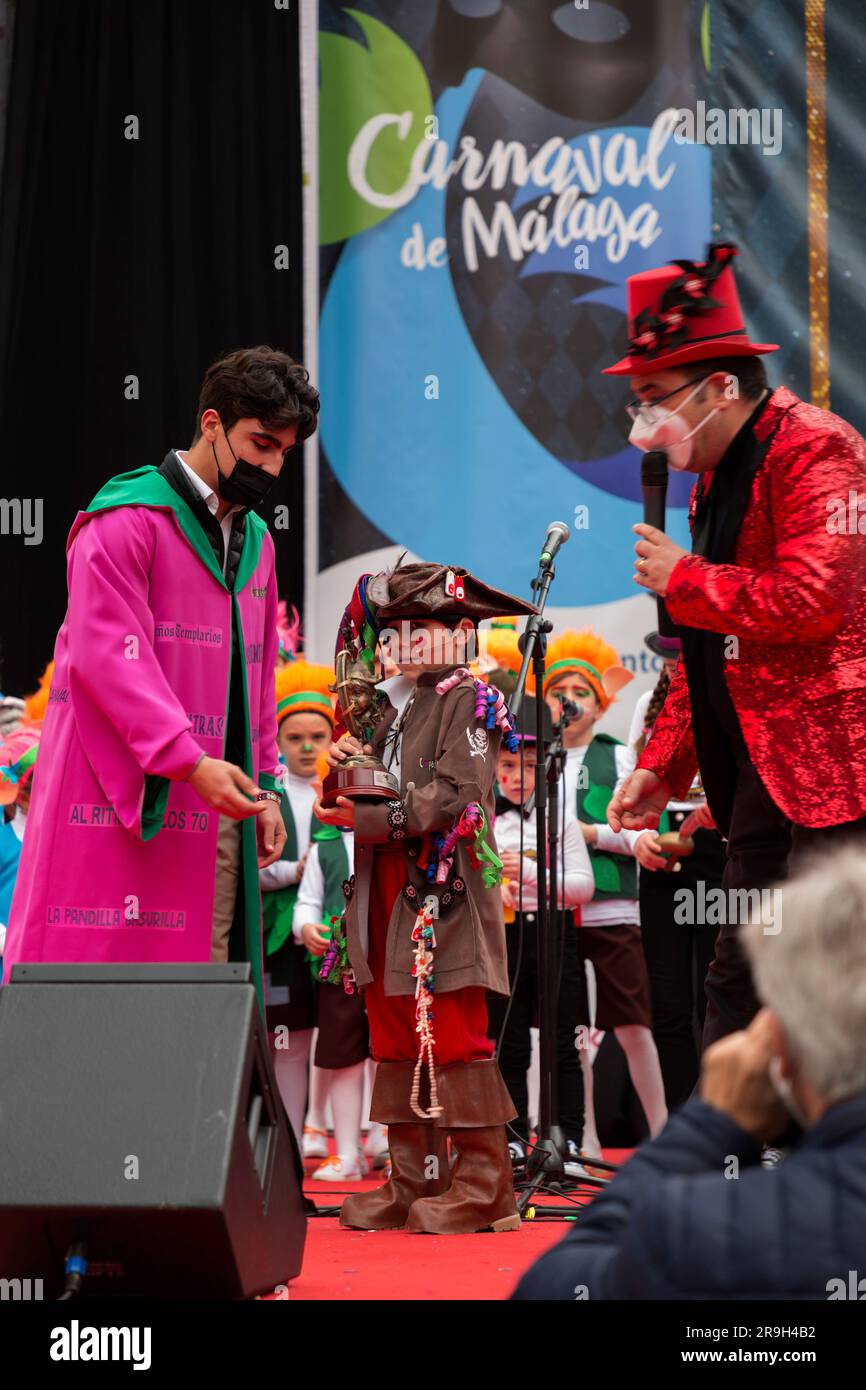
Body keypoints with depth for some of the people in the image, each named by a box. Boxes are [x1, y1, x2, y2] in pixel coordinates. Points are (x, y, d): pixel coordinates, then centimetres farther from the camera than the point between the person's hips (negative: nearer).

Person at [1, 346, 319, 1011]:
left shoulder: (256, 542, 20)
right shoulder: (126, 519, -6)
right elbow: (107, 654, -16)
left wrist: (264, 785, 16)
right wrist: (190, 762, -24)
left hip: (214, 813, 7)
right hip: (121, 802, -7)